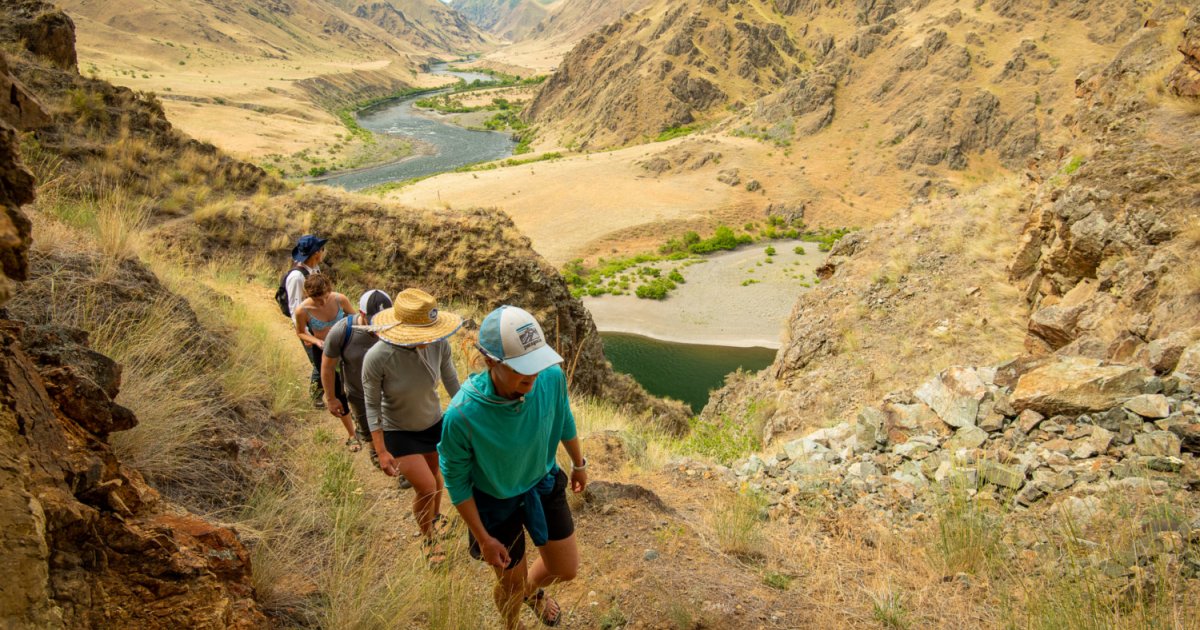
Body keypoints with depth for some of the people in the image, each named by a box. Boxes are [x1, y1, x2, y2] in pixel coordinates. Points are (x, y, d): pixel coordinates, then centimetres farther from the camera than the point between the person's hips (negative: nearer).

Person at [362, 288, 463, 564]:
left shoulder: (439, 345, -25)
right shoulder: (377, 358, -33)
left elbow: (452, 383, -6)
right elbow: (372, 406, -19)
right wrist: (382, 452, -19)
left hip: (433, 423, 4)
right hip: (398, 432, -3)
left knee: (434, 474, 23)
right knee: (426, 487, -7)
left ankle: (436, 519, 54)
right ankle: (428, 538, 24)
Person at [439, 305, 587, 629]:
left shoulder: (552, 376, -28)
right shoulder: (461, 415, -38)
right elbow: (456, 480, -19)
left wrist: (579, 463, 13)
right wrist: (483, 539, -10)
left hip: (544, 483, 3)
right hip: (496, 501, -3)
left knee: (566, 569, 18)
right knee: (512, 583, 19)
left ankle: (533, 589, 56)